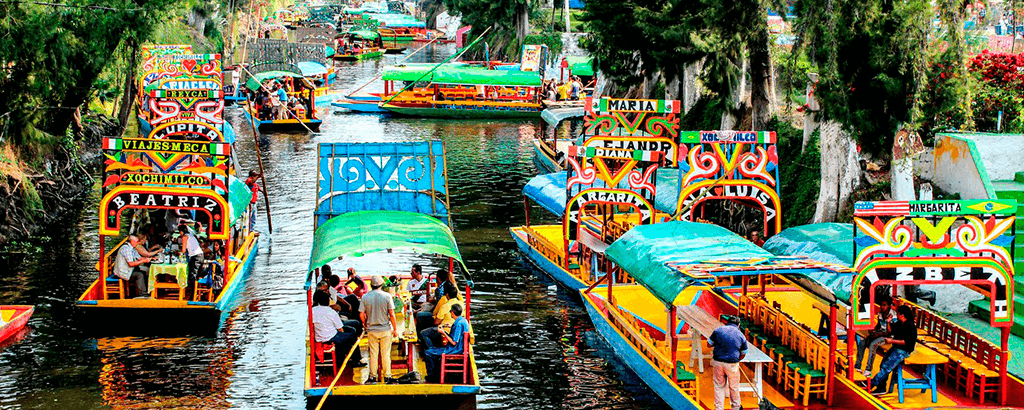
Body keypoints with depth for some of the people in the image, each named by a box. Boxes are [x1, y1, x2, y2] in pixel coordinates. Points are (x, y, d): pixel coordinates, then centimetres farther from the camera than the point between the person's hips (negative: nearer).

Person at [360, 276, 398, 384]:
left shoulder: (365, 297, -2)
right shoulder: (386, 296, -7)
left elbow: (361, 315, -1)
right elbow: (392, 314, -8)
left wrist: (365, 325, 18)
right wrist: (395, 329, 1)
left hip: (371, 330, 2)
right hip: (385, 330, -2)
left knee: (373, 354, 9)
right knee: (385, 354, 4)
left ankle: (372, 376, 12)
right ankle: (387, 376, 7)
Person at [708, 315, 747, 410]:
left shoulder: (718, 330, -1)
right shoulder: (741, 335, 2)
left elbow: (709, 344, 6)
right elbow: (743, 354, 8)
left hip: (718, 363, 0)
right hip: (732, 365, 0)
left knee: (719, 386, 12)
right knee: (734, 387, 16)